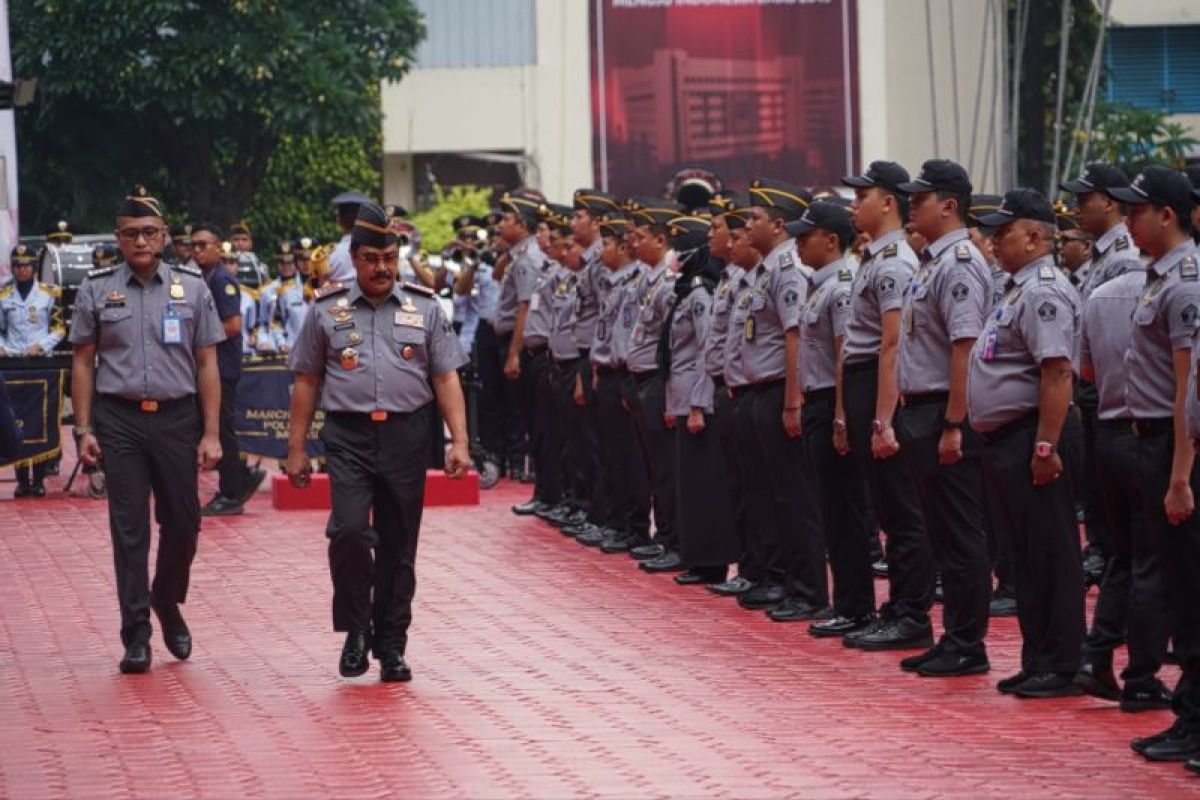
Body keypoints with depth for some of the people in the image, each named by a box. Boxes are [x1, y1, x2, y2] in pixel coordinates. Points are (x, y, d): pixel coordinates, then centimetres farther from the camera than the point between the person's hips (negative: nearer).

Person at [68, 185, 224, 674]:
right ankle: (136, 635, 3)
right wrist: (83, 429, -1)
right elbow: (83, 362, 6)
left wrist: (211, 433, 0)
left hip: (177, 418, 1)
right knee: (129, 528, -1)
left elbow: (207, 364, 5)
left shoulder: (191, 287, 5)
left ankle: (167, 604, 31)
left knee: (183, 522, 5)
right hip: (119, 419, -1)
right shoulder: (96, 290, 4)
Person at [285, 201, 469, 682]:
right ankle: (356, 628, 1)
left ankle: (391, 644, 17)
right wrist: (297, 448, 6)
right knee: (348, 529, -18)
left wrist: (459, 441, -3)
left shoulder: (424, 309, 8)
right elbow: (306, 382, 9)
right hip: (348, 436, -1)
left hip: (406, 437, 1)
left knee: (399, 546, 6)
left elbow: (446, 378, 7)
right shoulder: (327, 310, 6)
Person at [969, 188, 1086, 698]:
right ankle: (1036, 663, 20)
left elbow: (1057, 373, -24)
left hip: (1031, 438, -11)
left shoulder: (1044, 292, -15)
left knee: (1050, 555, -5)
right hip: (1005, 441, 11)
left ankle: (1059, 669, -2)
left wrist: (1045, 447, -27)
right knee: (1026, 556, 14)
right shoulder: (1019, 289, 18)